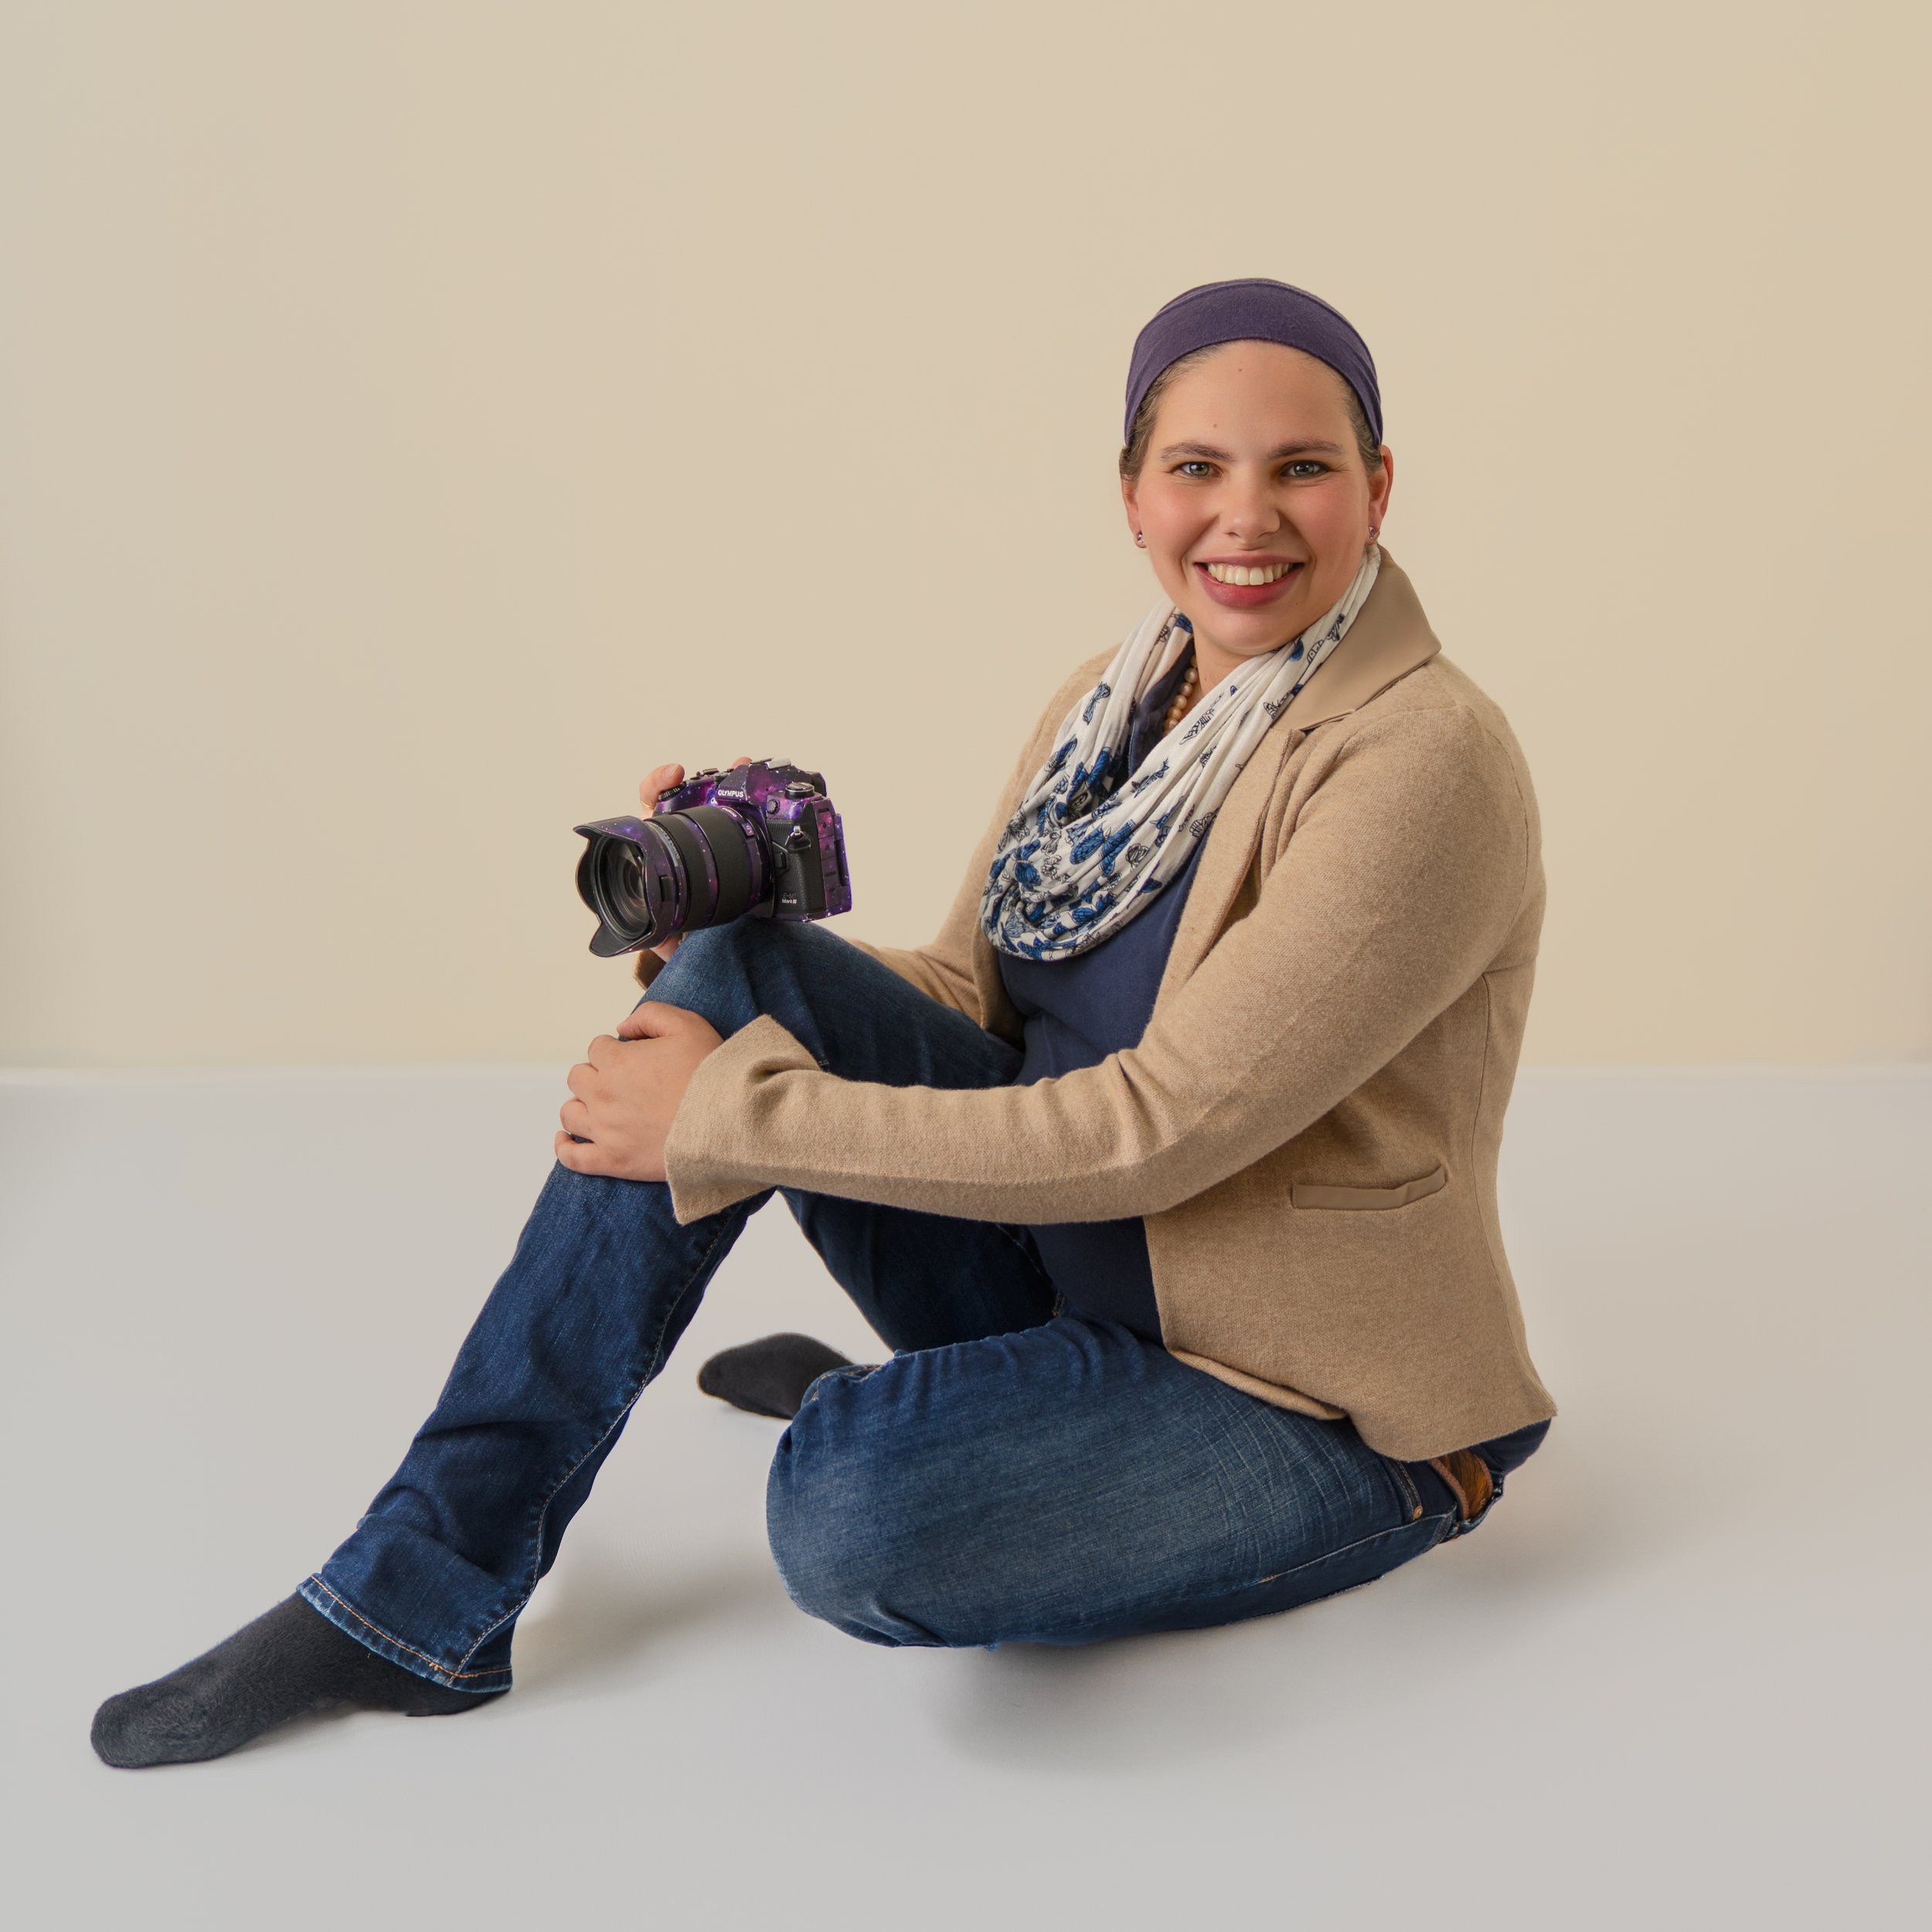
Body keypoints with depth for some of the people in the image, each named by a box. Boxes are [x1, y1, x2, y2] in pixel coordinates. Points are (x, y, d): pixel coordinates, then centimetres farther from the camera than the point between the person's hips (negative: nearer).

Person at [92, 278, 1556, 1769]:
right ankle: (423, 1593, -11)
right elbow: (967, 993, 8)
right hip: (1059, 1265, 7)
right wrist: (724, 928, -12)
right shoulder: (1114, 697, 4)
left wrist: (731, 1116, -25)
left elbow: (1159, 1126, -26)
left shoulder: (1426, 762, -20)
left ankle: (867, 1409, 4)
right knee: (744, 978, -15)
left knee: (848, 1508, -35)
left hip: (1308, 1407, -7)